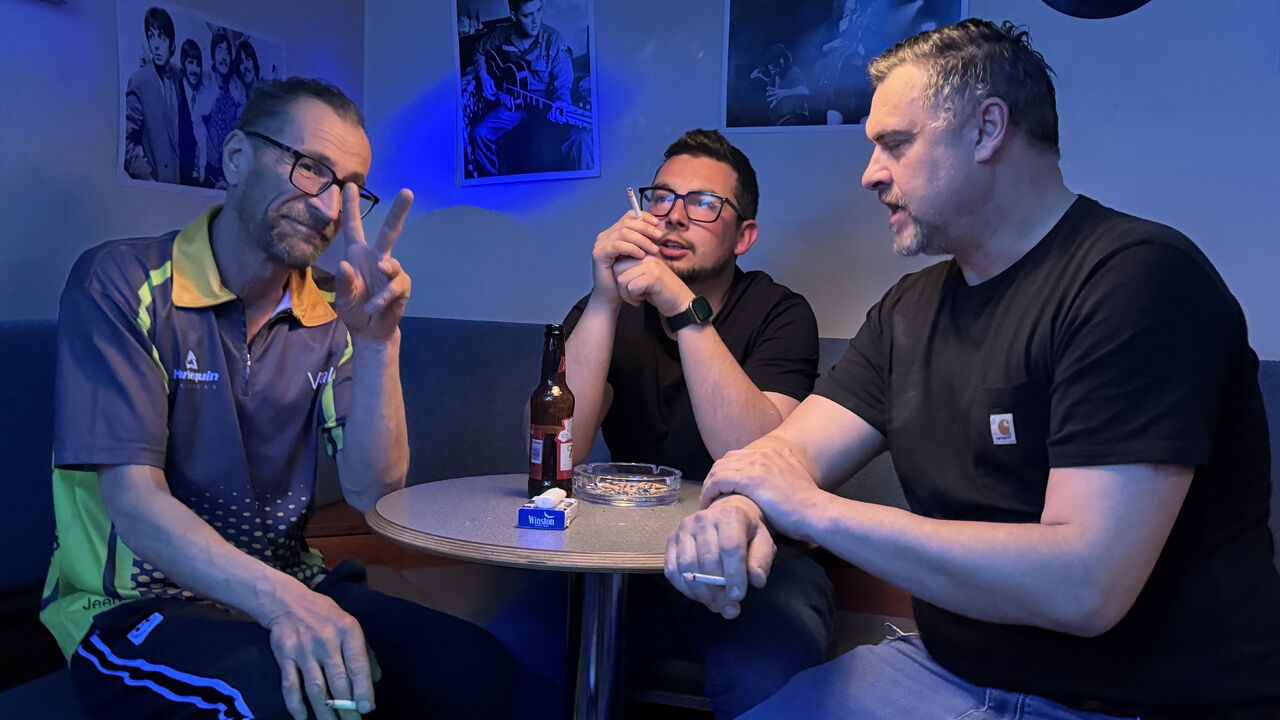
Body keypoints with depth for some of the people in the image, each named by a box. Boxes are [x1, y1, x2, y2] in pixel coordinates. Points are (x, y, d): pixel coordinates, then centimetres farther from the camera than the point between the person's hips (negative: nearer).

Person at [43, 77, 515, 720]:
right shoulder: (121, 282, -10)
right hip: (133, 604, -4)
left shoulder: (330, 316, 3)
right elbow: (133, 499, -19)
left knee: (473, 666, -18)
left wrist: (376, 343, -19)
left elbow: (373, 492, -5)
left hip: (288, 589, 5)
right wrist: (280, 600, -35)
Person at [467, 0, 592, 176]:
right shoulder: (502, 36, -3)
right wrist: (483, 76, 3)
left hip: (544, 103, -3)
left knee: (579, 135, -29)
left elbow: (563, 84, -10)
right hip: (512, 103, 3)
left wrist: (560, 104, -30)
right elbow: (479, 52, 19)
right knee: (480, 134, -20)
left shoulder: (554, 40, -11)